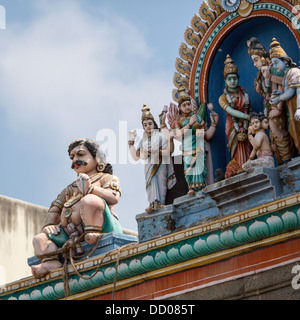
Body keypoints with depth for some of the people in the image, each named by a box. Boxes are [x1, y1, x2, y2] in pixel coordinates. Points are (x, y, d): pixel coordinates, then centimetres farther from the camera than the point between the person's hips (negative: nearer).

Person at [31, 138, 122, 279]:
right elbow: (55, 209, 30)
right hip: (71, 233, 7)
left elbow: (113, 198, -6)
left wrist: (90, 189, -22)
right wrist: (48, 225, 7)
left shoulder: (107, 178, 17)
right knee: (40, 239, -7)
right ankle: (51, 263, -34)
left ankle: (94, 236, -38)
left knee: (90, 200, -33)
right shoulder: (70, 189, 36)